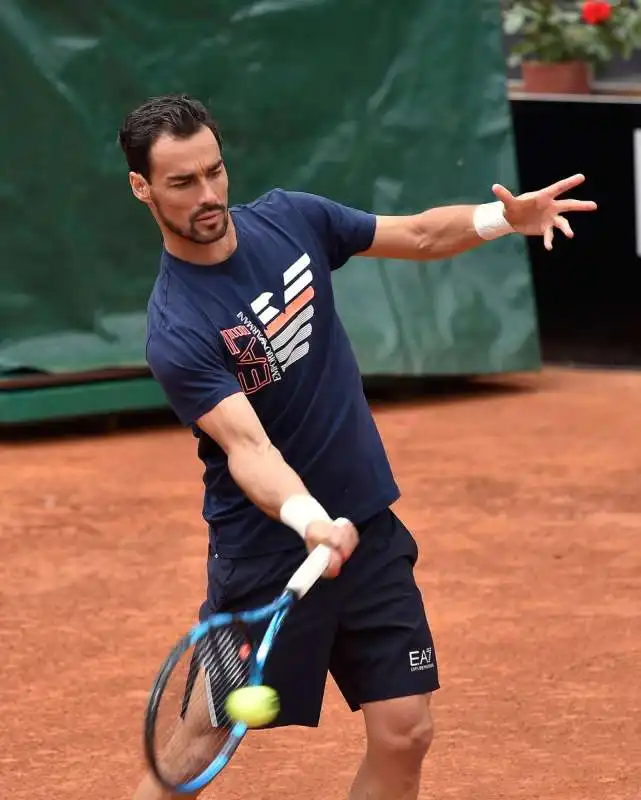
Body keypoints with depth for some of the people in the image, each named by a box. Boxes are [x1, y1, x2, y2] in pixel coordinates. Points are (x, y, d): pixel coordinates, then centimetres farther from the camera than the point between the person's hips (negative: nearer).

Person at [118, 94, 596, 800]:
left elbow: (417, 236, 11)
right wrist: (309, 520, -50)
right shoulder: (176, 332, -21)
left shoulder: (291, 218, -2)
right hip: (264, 549, -5)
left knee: (404, 735, 0)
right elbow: (247, 446, -32)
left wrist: (502, 217, -7)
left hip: (370, 529, 5)